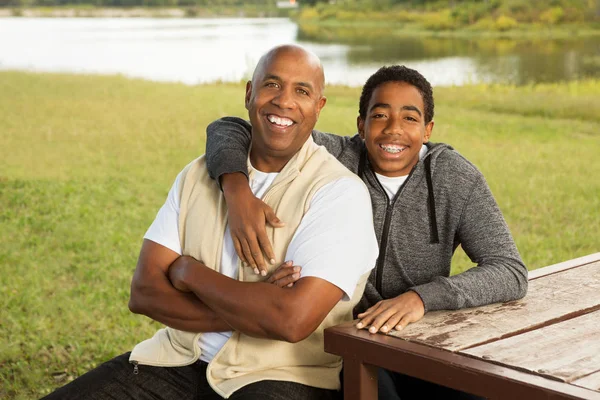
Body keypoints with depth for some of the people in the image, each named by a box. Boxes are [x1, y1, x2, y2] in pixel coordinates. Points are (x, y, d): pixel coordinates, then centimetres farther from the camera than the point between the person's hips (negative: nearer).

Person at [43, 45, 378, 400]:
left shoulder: (341, 192, -9)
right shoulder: (199, 175, 8)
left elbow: (293, 319, -21)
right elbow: (143, 292, -1)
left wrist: (191, 273, -8)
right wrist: (251, 310, -15)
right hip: (181, 360, 5)